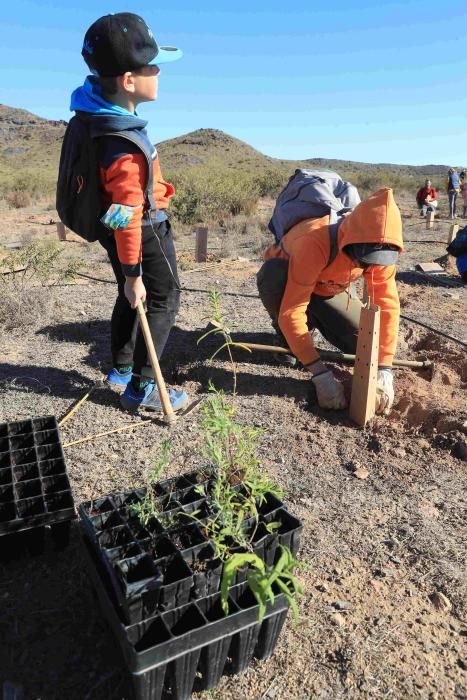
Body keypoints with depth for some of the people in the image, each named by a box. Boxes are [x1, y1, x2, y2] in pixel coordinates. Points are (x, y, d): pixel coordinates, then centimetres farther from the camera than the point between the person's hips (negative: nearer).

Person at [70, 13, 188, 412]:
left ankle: (121, 370, 37)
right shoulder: (126, 150, -35)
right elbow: (129, 220, -30)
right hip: (145, 229, -9)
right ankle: (141, 387, 10)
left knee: (131, 298, 21)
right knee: (164, 299, 5)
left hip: (111, 224, 9)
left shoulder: (95, 105, -5)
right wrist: (133, 274, -20)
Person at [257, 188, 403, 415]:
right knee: (273, 273, -40)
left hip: (327, 290, 4)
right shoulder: (315, 243, -43)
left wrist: (384, 371, -32)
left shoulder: (379, 251, -25)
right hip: (284, 279, -4)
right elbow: (291, 312, -44)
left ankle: (315, 322, 17)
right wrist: (320, 373, -45)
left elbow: (388, 305, -23)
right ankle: (289, 339, -12)